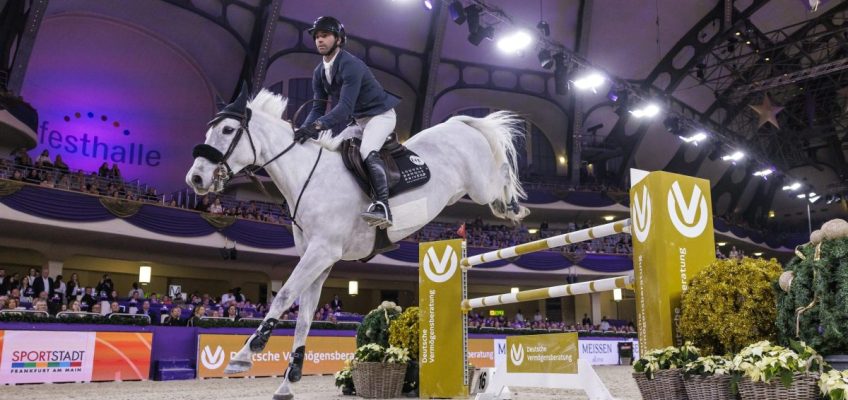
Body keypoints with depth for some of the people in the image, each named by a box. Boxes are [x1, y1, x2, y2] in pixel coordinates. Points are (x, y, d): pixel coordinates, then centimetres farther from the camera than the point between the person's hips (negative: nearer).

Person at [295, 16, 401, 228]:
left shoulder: (351, 65, -26)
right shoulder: (319, 72, 1)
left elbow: (345, 107, -35)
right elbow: (318, 107, -1)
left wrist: (317, 125, -47)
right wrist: (304, 129, -20)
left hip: (380, 114, -10)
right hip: (357, 120, 10)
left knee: (367, 151, -33)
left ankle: (382, 206, -42)